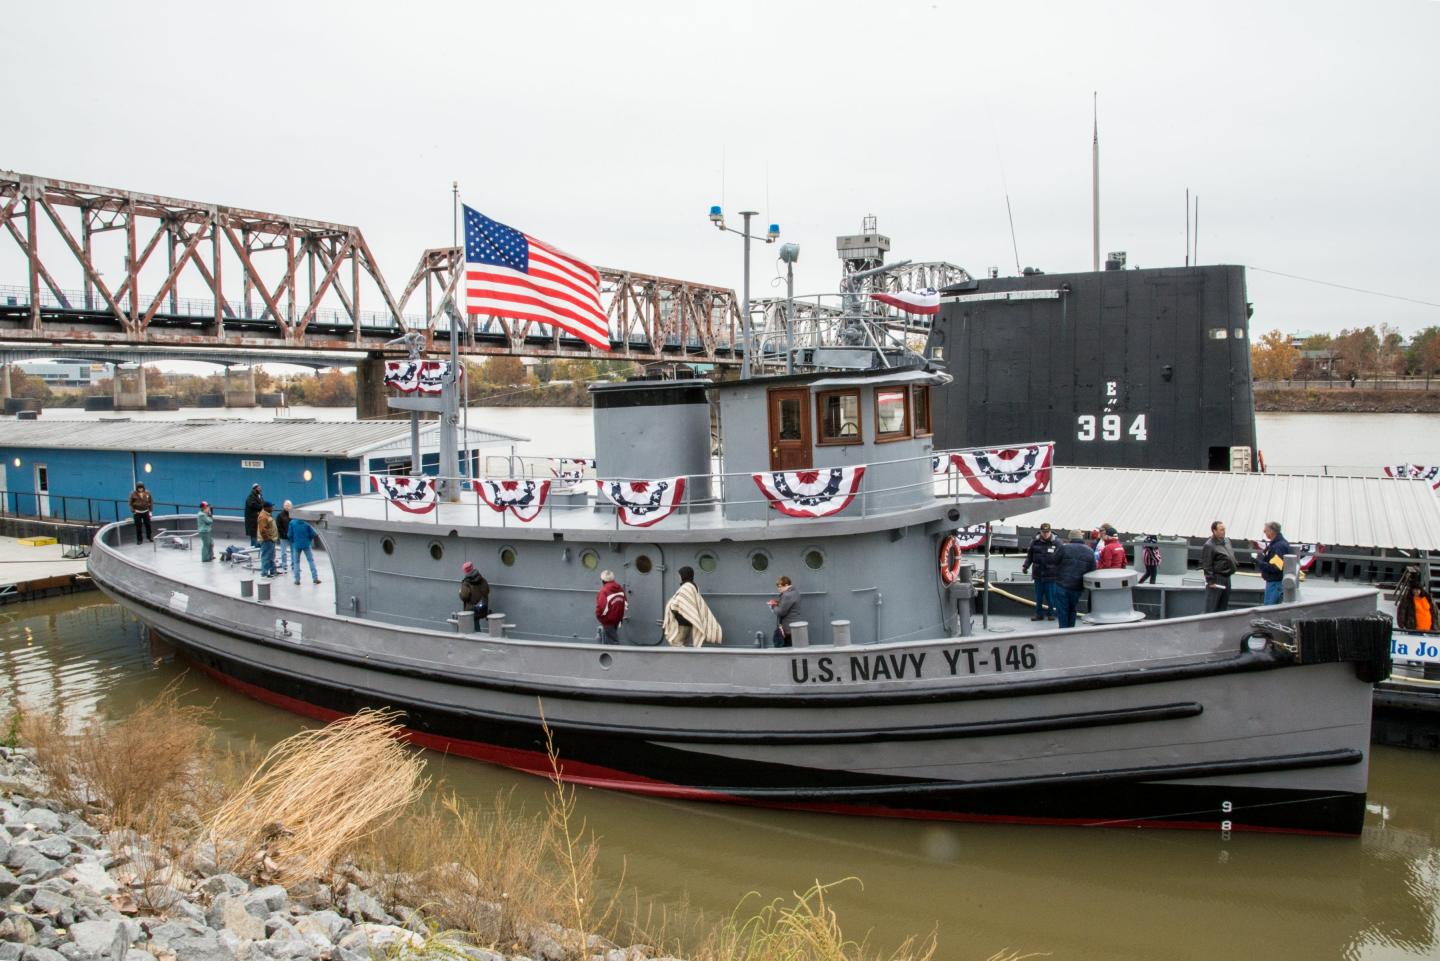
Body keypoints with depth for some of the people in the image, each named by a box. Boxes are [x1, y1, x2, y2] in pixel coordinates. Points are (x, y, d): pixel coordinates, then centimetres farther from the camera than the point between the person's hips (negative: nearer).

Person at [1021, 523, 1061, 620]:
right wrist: (1025, 566, -1)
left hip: (1051, 575, -3)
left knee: (1050, 597, 5)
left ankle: (1051, 613, 20)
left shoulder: (1057, 542, -8)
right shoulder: (1035, 542, 1)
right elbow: (1029, 556, 10)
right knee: (1038, 596, 12)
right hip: (1038, 574, 3)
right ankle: (1039, 613, 23)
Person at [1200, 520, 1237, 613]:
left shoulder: (1227, 542, 12)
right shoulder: (1209, 546, -15)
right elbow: (1206, 565, -17)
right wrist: (1211, 581, -19)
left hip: (1226, 577, 9)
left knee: (1223, 605, 15)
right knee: (1211, 608, -7)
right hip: (1216, 579, -9)